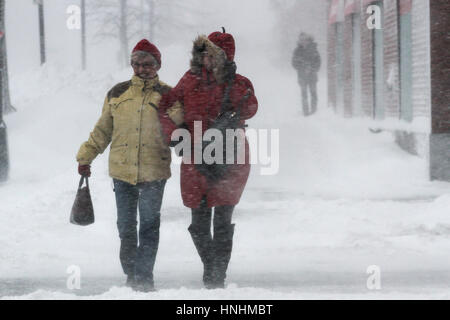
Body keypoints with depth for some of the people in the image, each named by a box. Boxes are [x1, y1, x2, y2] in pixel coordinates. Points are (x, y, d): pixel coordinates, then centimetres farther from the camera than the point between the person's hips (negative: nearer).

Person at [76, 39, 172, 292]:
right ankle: (131, 275, 18)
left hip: (154, 171, -3)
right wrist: (86, 157, 16)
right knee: (126, 226, 7)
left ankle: (144, 276, -3)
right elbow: (103, 130, 18)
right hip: (122, 170, 3)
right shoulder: (118, 94, 11)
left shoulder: (167, 96, 5)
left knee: (149, 225, -7)